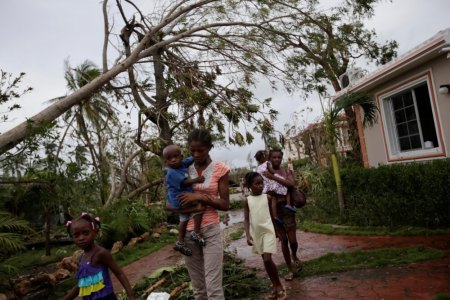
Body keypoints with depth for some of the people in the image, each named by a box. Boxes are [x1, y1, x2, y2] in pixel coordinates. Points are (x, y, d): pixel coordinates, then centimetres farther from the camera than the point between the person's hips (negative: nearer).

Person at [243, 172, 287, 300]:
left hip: (268, 231, -2)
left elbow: (272, 215, 9)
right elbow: (246, 219, -2)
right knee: (266, 260, 13)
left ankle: (279, 286, 8)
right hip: (256, 233, 2)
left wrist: (277, 231, 15)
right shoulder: (247, 200, -2)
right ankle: (276, 286, 28)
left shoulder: (267, 197, -1)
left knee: (267, 260, -11)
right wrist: (247, 234, -14)